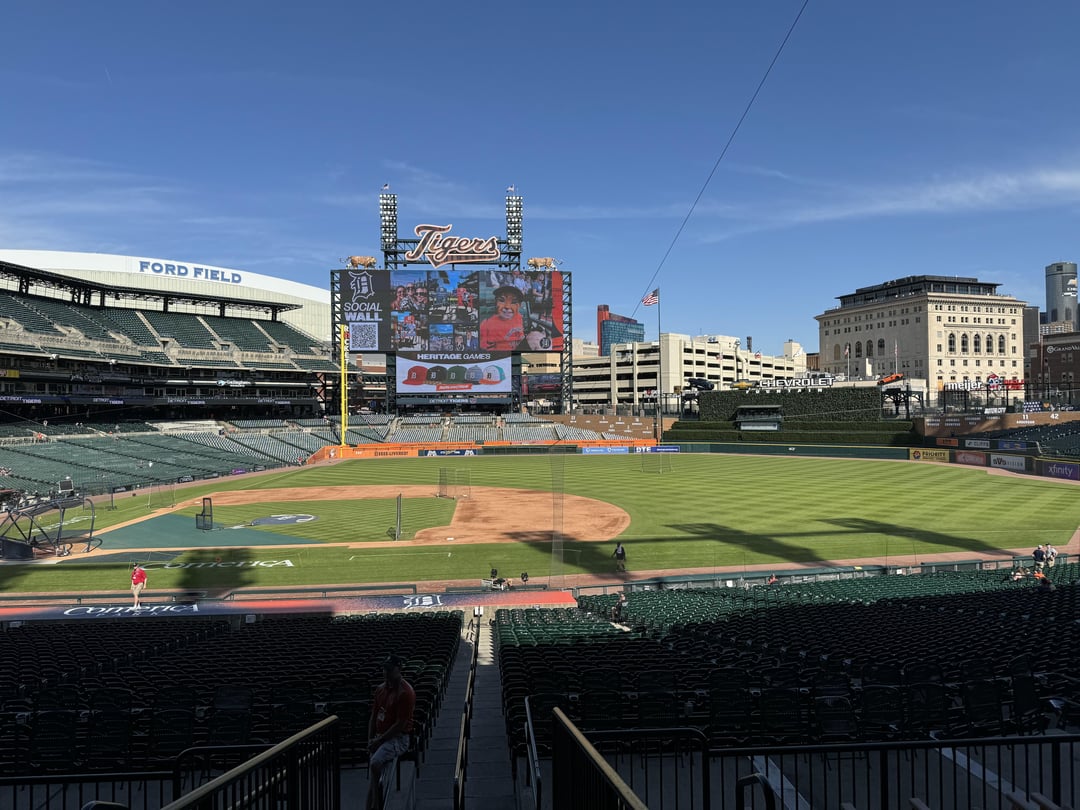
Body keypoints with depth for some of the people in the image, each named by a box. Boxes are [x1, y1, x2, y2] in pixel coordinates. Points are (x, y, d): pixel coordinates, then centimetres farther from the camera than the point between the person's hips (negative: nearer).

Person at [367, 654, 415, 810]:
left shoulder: (405, 692, -17)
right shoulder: (381, 689, 8)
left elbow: (400, 724, -18)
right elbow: (373, 717, 14)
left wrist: (379, 741, -15)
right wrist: (370, 740, 3)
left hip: (398, 738, -8)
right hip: (380, 738, 8)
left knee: (375, 763, -27)